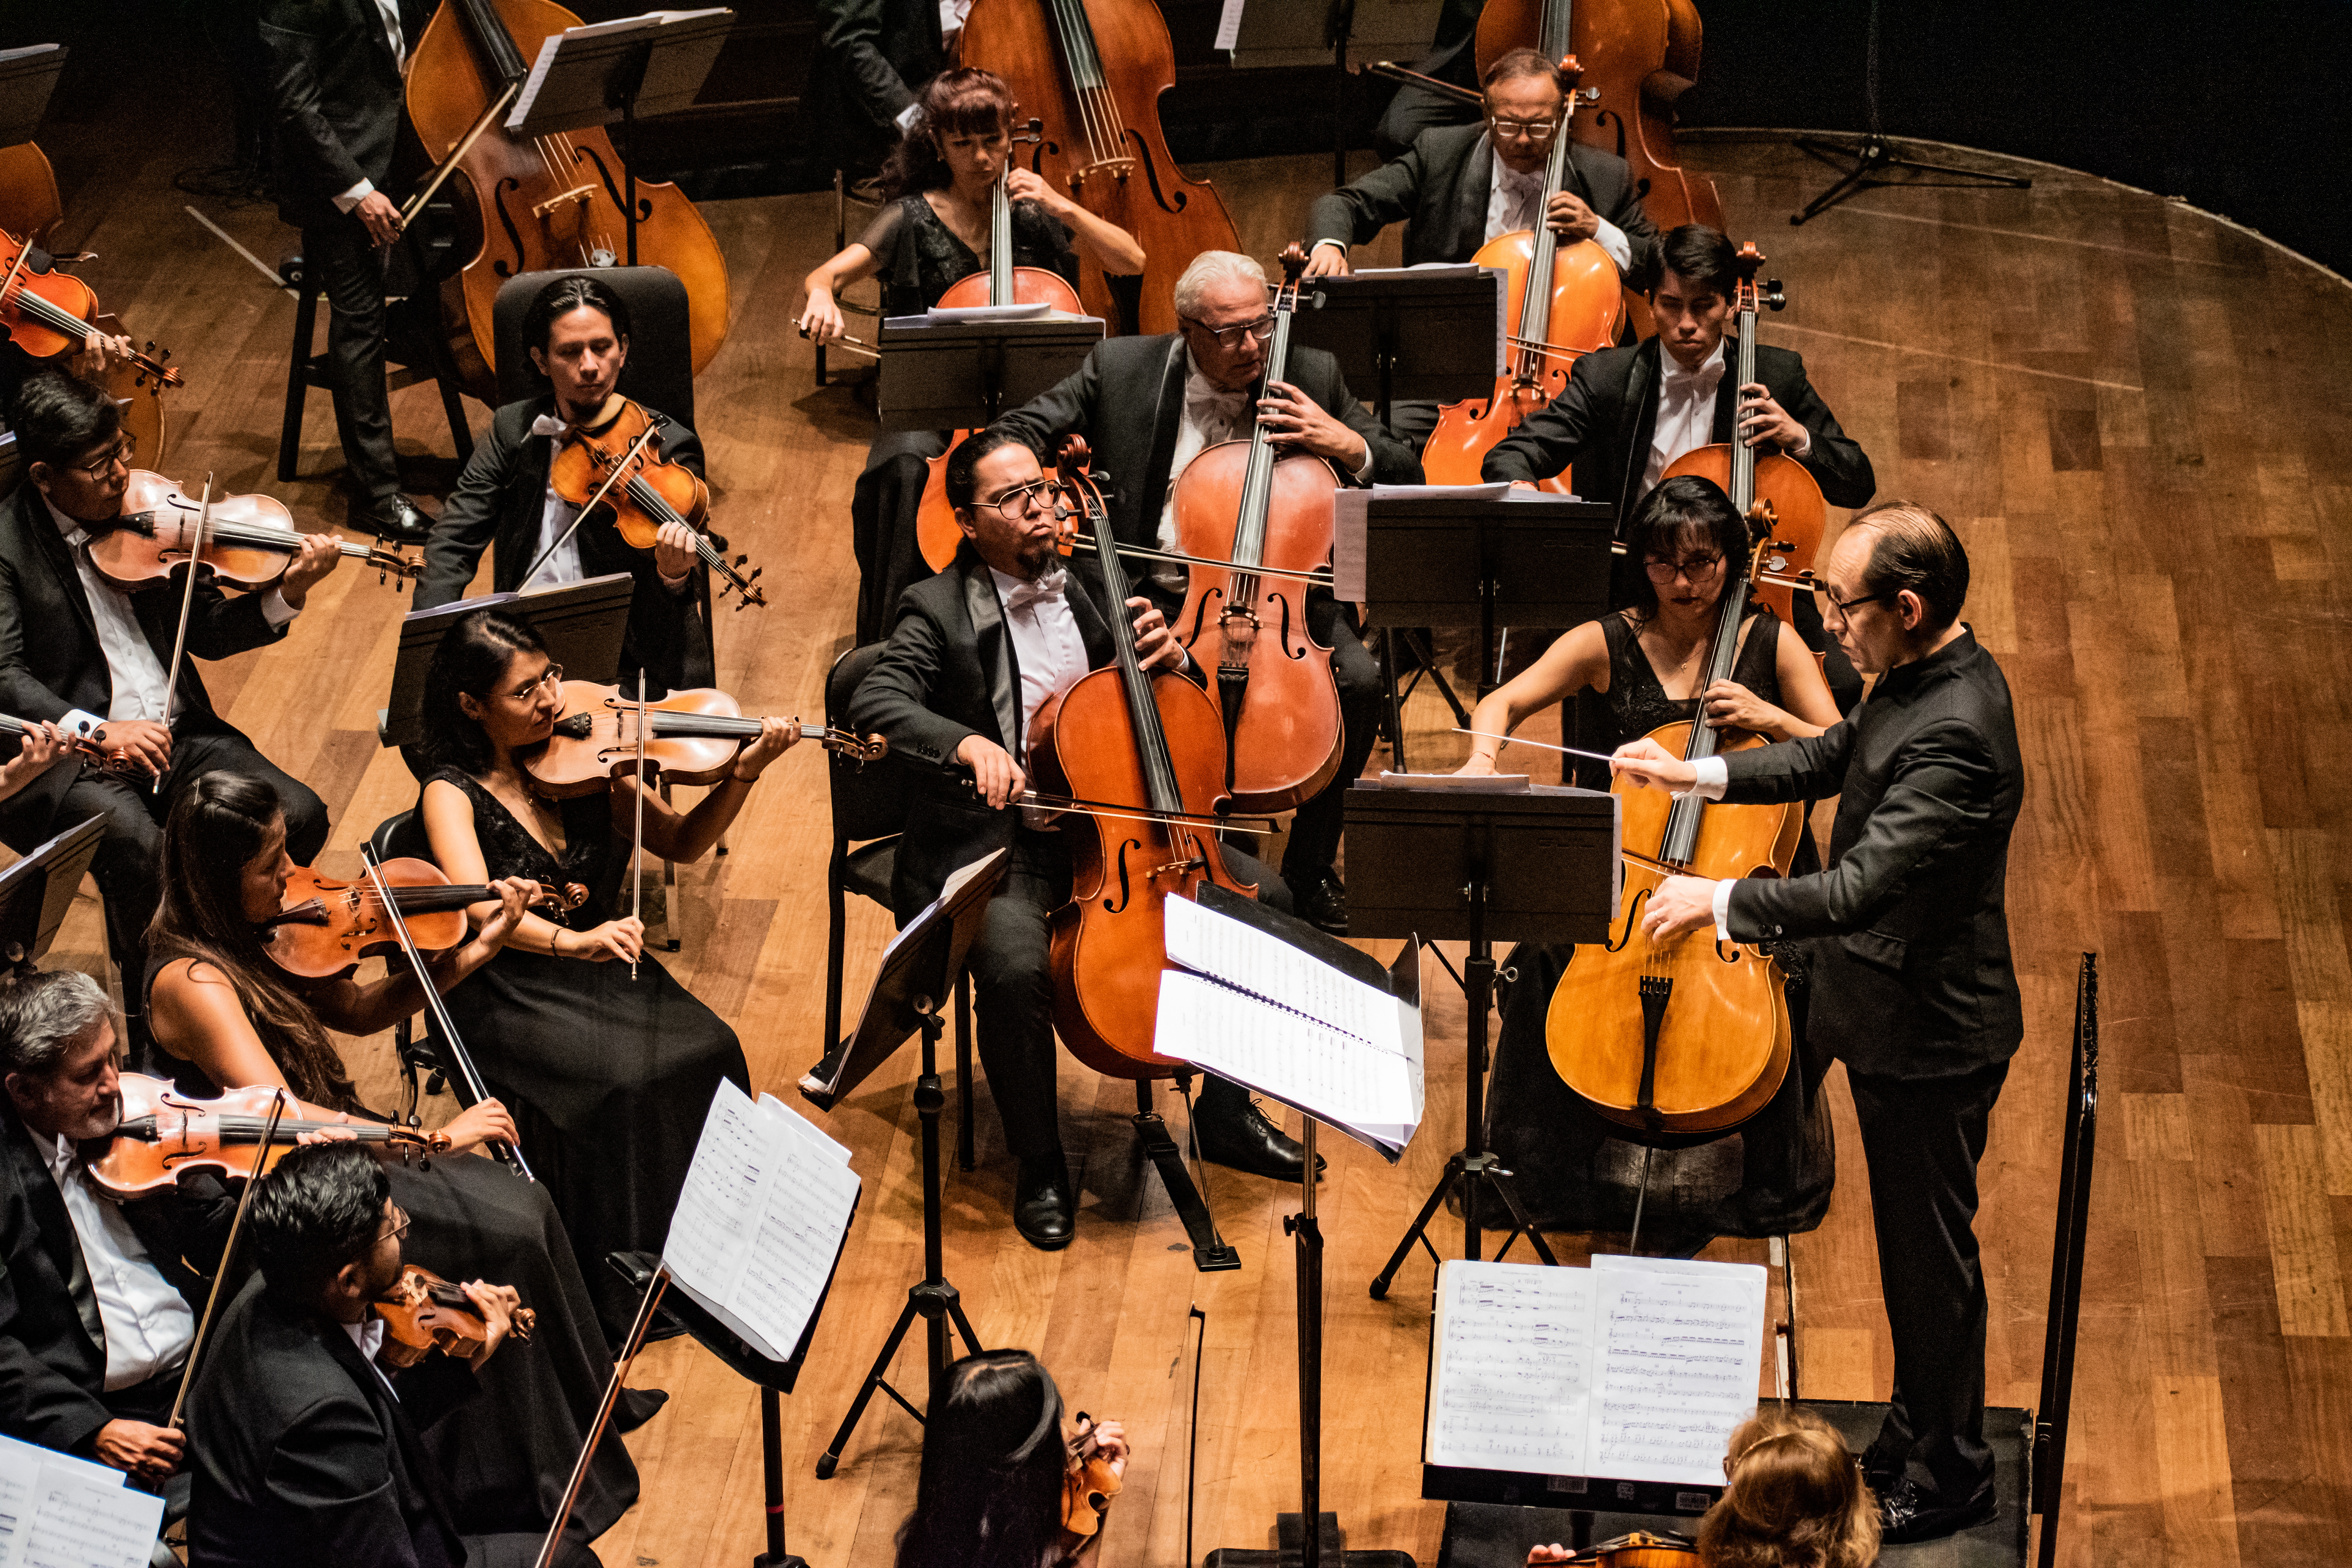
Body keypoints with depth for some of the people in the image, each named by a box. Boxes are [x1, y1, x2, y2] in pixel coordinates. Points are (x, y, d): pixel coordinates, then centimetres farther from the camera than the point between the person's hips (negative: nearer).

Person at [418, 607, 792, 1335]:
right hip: (508, 993, -5)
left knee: (708, 1050, -21)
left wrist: (741, 776, -8)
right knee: (624, 1077, -30)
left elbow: (680, 843, 8)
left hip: (604, 967, 5)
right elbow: (478, 907, -28)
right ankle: (618, 1285, -15)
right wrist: (572, 941, -44)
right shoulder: (452, 795, -11)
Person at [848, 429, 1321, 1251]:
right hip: (998, 846, -6)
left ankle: (1225, 1112, 10)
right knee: (1015, 966, -35)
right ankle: (1039, 1165, -11)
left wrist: (1168, 659, -6)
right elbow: (876, 704, -21)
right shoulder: (940, 610, -5)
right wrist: (968, 742, -37)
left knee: (1265, 899, -8)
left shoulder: (1087, 589, 11)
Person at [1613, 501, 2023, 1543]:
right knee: (1909, 1235, 23)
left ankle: (1948, 1475, 25)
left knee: (1931, 1250, 8)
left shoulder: (1955, 734, -32)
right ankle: (1915, 1433, 41)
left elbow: (1859, 889, -36)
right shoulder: (1921, 676, -1)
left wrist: (1719, 900, -26)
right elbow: (1836, 757, 17)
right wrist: (1702, 774, 7)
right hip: (1893, 1013, 9)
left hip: (1932, 1033, -9)